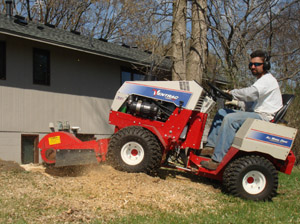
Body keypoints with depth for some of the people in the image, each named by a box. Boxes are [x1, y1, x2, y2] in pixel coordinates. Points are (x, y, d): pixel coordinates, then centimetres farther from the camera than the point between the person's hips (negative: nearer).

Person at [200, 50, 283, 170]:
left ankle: (217, 160, -35)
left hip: (264, 117, -11)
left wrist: (232, 93, -11)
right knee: (221, 113, 8)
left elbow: (250, 93, -26)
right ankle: (211, 146, 0)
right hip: (256, 114, 11)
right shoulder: (261, 80, 22)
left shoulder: (268, 80, -10)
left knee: (230, 119, -30)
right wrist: (237, 101, 8)